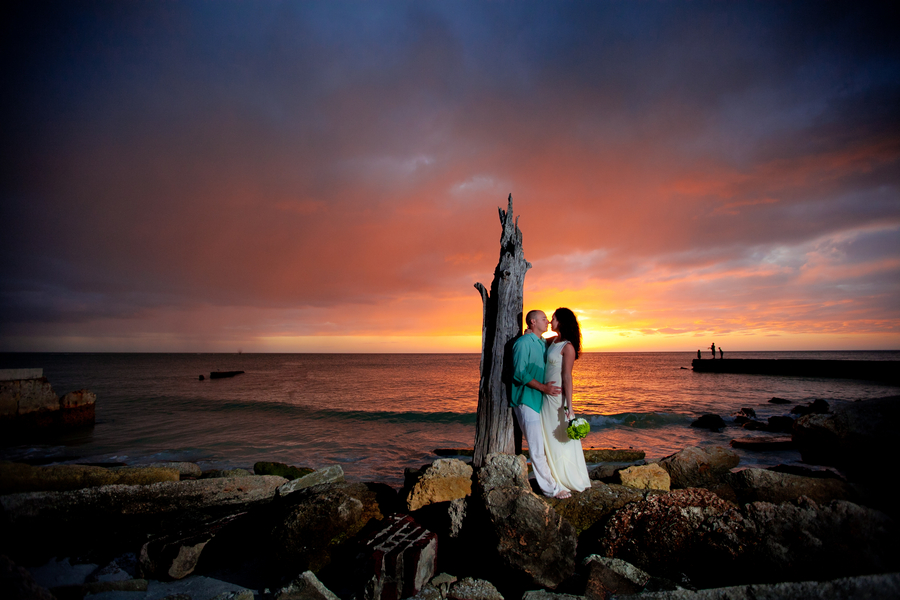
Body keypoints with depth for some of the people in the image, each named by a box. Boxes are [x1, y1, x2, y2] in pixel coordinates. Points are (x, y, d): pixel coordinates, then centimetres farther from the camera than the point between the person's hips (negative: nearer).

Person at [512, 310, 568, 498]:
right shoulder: (523, 343, -13)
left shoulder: (543, 343, 15)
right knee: (537, 447, -2)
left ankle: (547, 478, 28)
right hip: (526, 400, -9)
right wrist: (543, 387, -19)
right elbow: (520, 373, -19)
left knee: (545, 443, 16)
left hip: (540, 399, 9)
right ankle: (550, 487, 7)